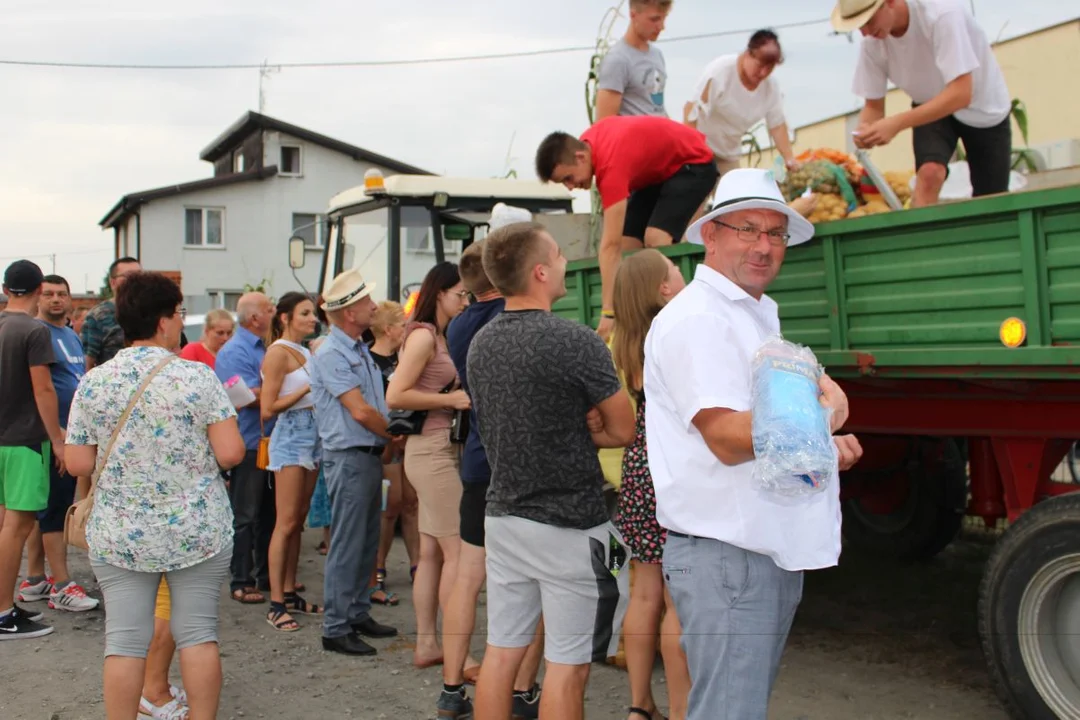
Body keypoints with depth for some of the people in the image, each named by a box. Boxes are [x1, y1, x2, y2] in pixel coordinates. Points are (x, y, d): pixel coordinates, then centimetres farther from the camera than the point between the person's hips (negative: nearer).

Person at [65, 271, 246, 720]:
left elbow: (78, 464, 0)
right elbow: (231, 454, -13)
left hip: (119, 536, 2)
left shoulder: (93, 384, -2)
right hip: (197, 531, -2)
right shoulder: (198, 377, -9)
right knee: (198, 633, 8)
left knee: (124, 641, 7)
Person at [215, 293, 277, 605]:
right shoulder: (234, 352, -12)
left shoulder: (264, 348, 15)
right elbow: (250, 397, -21)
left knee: (269, 513, 14)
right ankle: (241, 582, 8)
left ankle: (266, 576, 24)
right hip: (249, 446, -8)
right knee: (245, 517, 0)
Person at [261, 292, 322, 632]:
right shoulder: (278, 353, -9)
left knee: (298, 521, 11)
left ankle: (290, 593, 18)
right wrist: (307, 389, -16)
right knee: (286, 523, -6)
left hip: (312, 436, 8)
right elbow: (268, 409, -14)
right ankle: (276, 604, -1)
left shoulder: (306, 352, 16)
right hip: (290, 436, -8)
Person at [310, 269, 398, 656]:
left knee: (367, 543, 15)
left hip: (370, 455, 9)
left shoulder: (360, 350, 15)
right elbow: (360, 411, -19)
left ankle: (359, 614, 26)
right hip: (349, 458, -9)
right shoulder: (330, 354, -14)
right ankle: (336, 628, 4)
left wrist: (389, 440, 7)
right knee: (347, 546, -4)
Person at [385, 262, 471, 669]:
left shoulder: (440, 336, 17)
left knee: (432, 553, 11)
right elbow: (395, 396, -18)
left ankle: (426, 645, 18)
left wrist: (463, 393, 5)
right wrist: (451, 399, -18)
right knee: (458, 550, -8)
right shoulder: (423, 335, -11)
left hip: (438, 450, 10)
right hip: (432, 451, -10)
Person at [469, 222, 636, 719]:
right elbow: (623, 430, -8)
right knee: (566, 666, 3)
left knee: (502, 652, 14)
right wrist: (584, 432, 5)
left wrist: (574, 424, 2)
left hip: (503, 515, 7)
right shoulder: (574, 341, -17)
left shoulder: (481, 343, 5)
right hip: (568, 526, -7)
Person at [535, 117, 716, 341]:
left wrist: (608, 313, -42)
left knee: (656, 239, -28)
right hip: (658, 167, 9)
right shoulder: (586, 143, -13)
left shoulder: (611, 163, -38)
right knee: (626, 245, -2)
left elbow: (610, 245, -41)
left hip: (694, 163, -9)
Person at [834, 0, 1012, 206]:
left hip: (984, 109, -2)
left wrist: (897, 124, -48)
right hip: (930, 107, 2)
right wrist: (865, 129, -33)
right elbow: (873, 106, -10)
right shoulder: (871, 43, -21)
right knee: (929, 171, -28)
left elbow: (961, 94, -40)